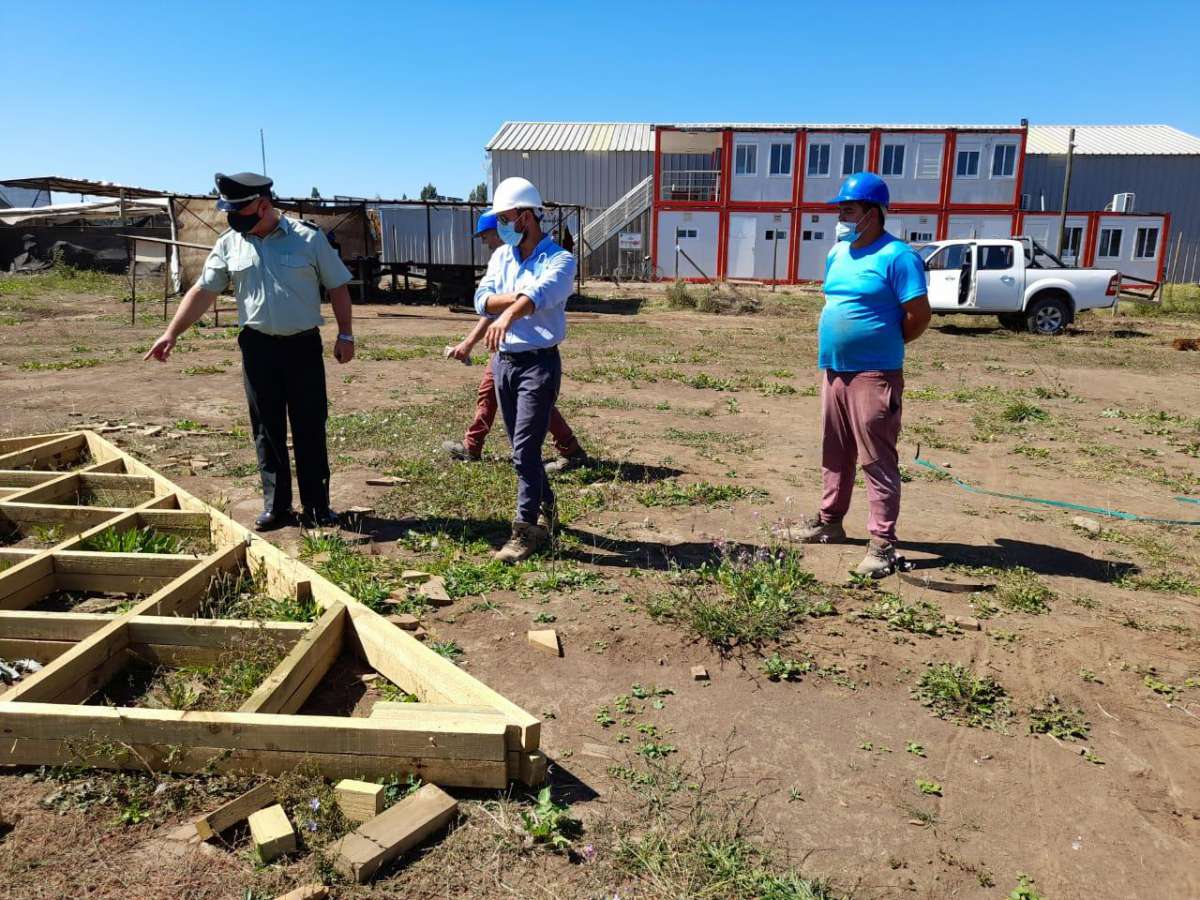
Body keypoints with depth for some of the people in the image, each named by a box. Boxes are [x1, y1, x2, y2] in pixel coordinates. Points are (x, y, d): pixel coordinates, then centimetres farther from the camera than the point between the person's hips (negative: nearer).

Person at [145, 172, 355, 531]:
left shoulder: (308, 238, -3)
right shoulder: (229, 244, 5)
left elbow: (338, 287, 1)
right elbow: (202, 291, 7)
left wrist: (345, 335, -3)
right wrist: (171, 333, 1)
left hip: (303, 345, -2)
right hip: (258, 347, 3)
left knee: (310, 430, 2)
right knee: (267, 431, 7)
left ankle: (317, 507, 11)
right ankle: (276, 505, 17)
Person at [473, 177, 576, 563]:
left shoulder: (558, 259, -9)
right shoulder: (501, 256, 10)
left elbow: (542, 292, -31)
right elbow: (483, 300, -4)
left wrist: (508, 313, -49)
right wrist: (520, 296, -19)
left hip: (539, 362, -7)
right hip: (503, 361, 7)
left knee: (525, 450, -9)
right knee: (522, 448, 15)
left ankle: (525, 531, -1)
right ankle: (545, 509, 33)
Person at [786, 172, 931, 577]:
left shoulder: (896, 256, -12)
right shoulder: (837, 254, 12)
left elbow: (919, 316, -12)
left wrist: (882, 346, 0)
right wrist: (834, 347, 14)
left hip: (874, 376, -8)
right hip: (833, 371, 8)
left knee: (878, 460, -3)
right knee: (834, 453, 18)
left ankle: (883, 544, 3)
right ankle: (829, 520, 32)